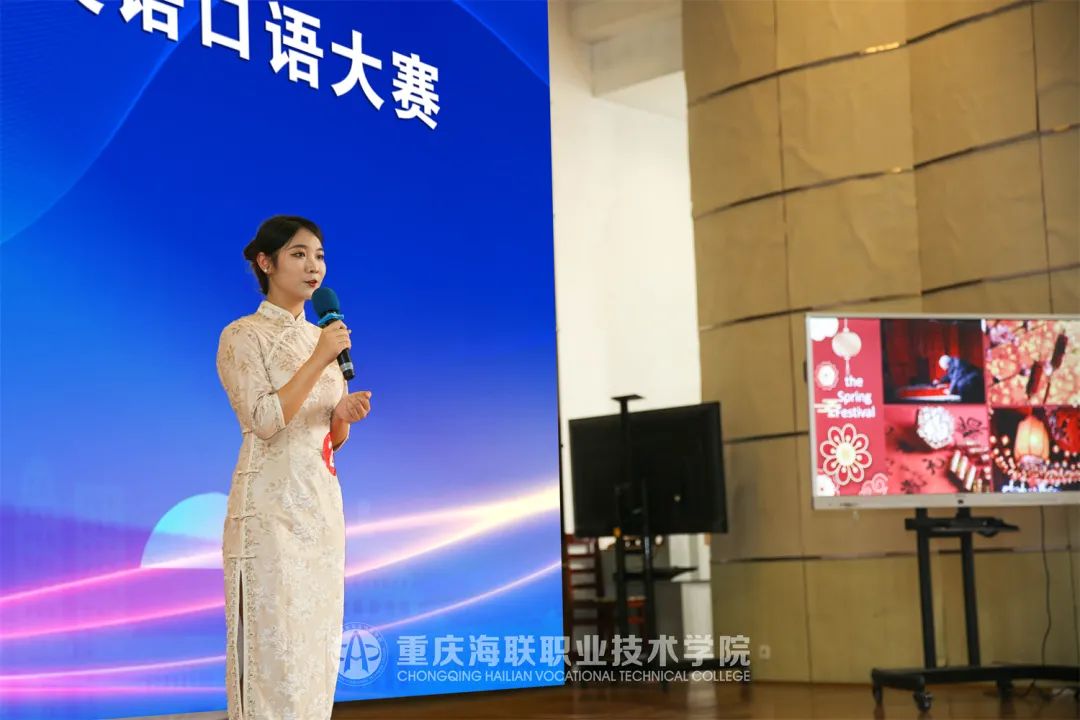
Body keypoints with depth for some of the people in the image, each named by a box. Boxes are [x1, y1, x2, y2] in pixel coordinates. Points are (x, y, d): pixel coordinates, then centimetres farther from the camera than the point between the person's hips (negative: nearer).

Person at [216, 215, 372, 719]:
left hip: (321, 503, 7)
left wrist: (346, 414, -4)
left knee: (316, 641, 8)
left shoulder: (323, 336, 15)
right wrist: (319, 361, -17)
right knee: (274, 641, -7)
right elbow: (264, 420, -17)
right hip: (272, 506, -7)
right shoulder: (242, 336, -4)